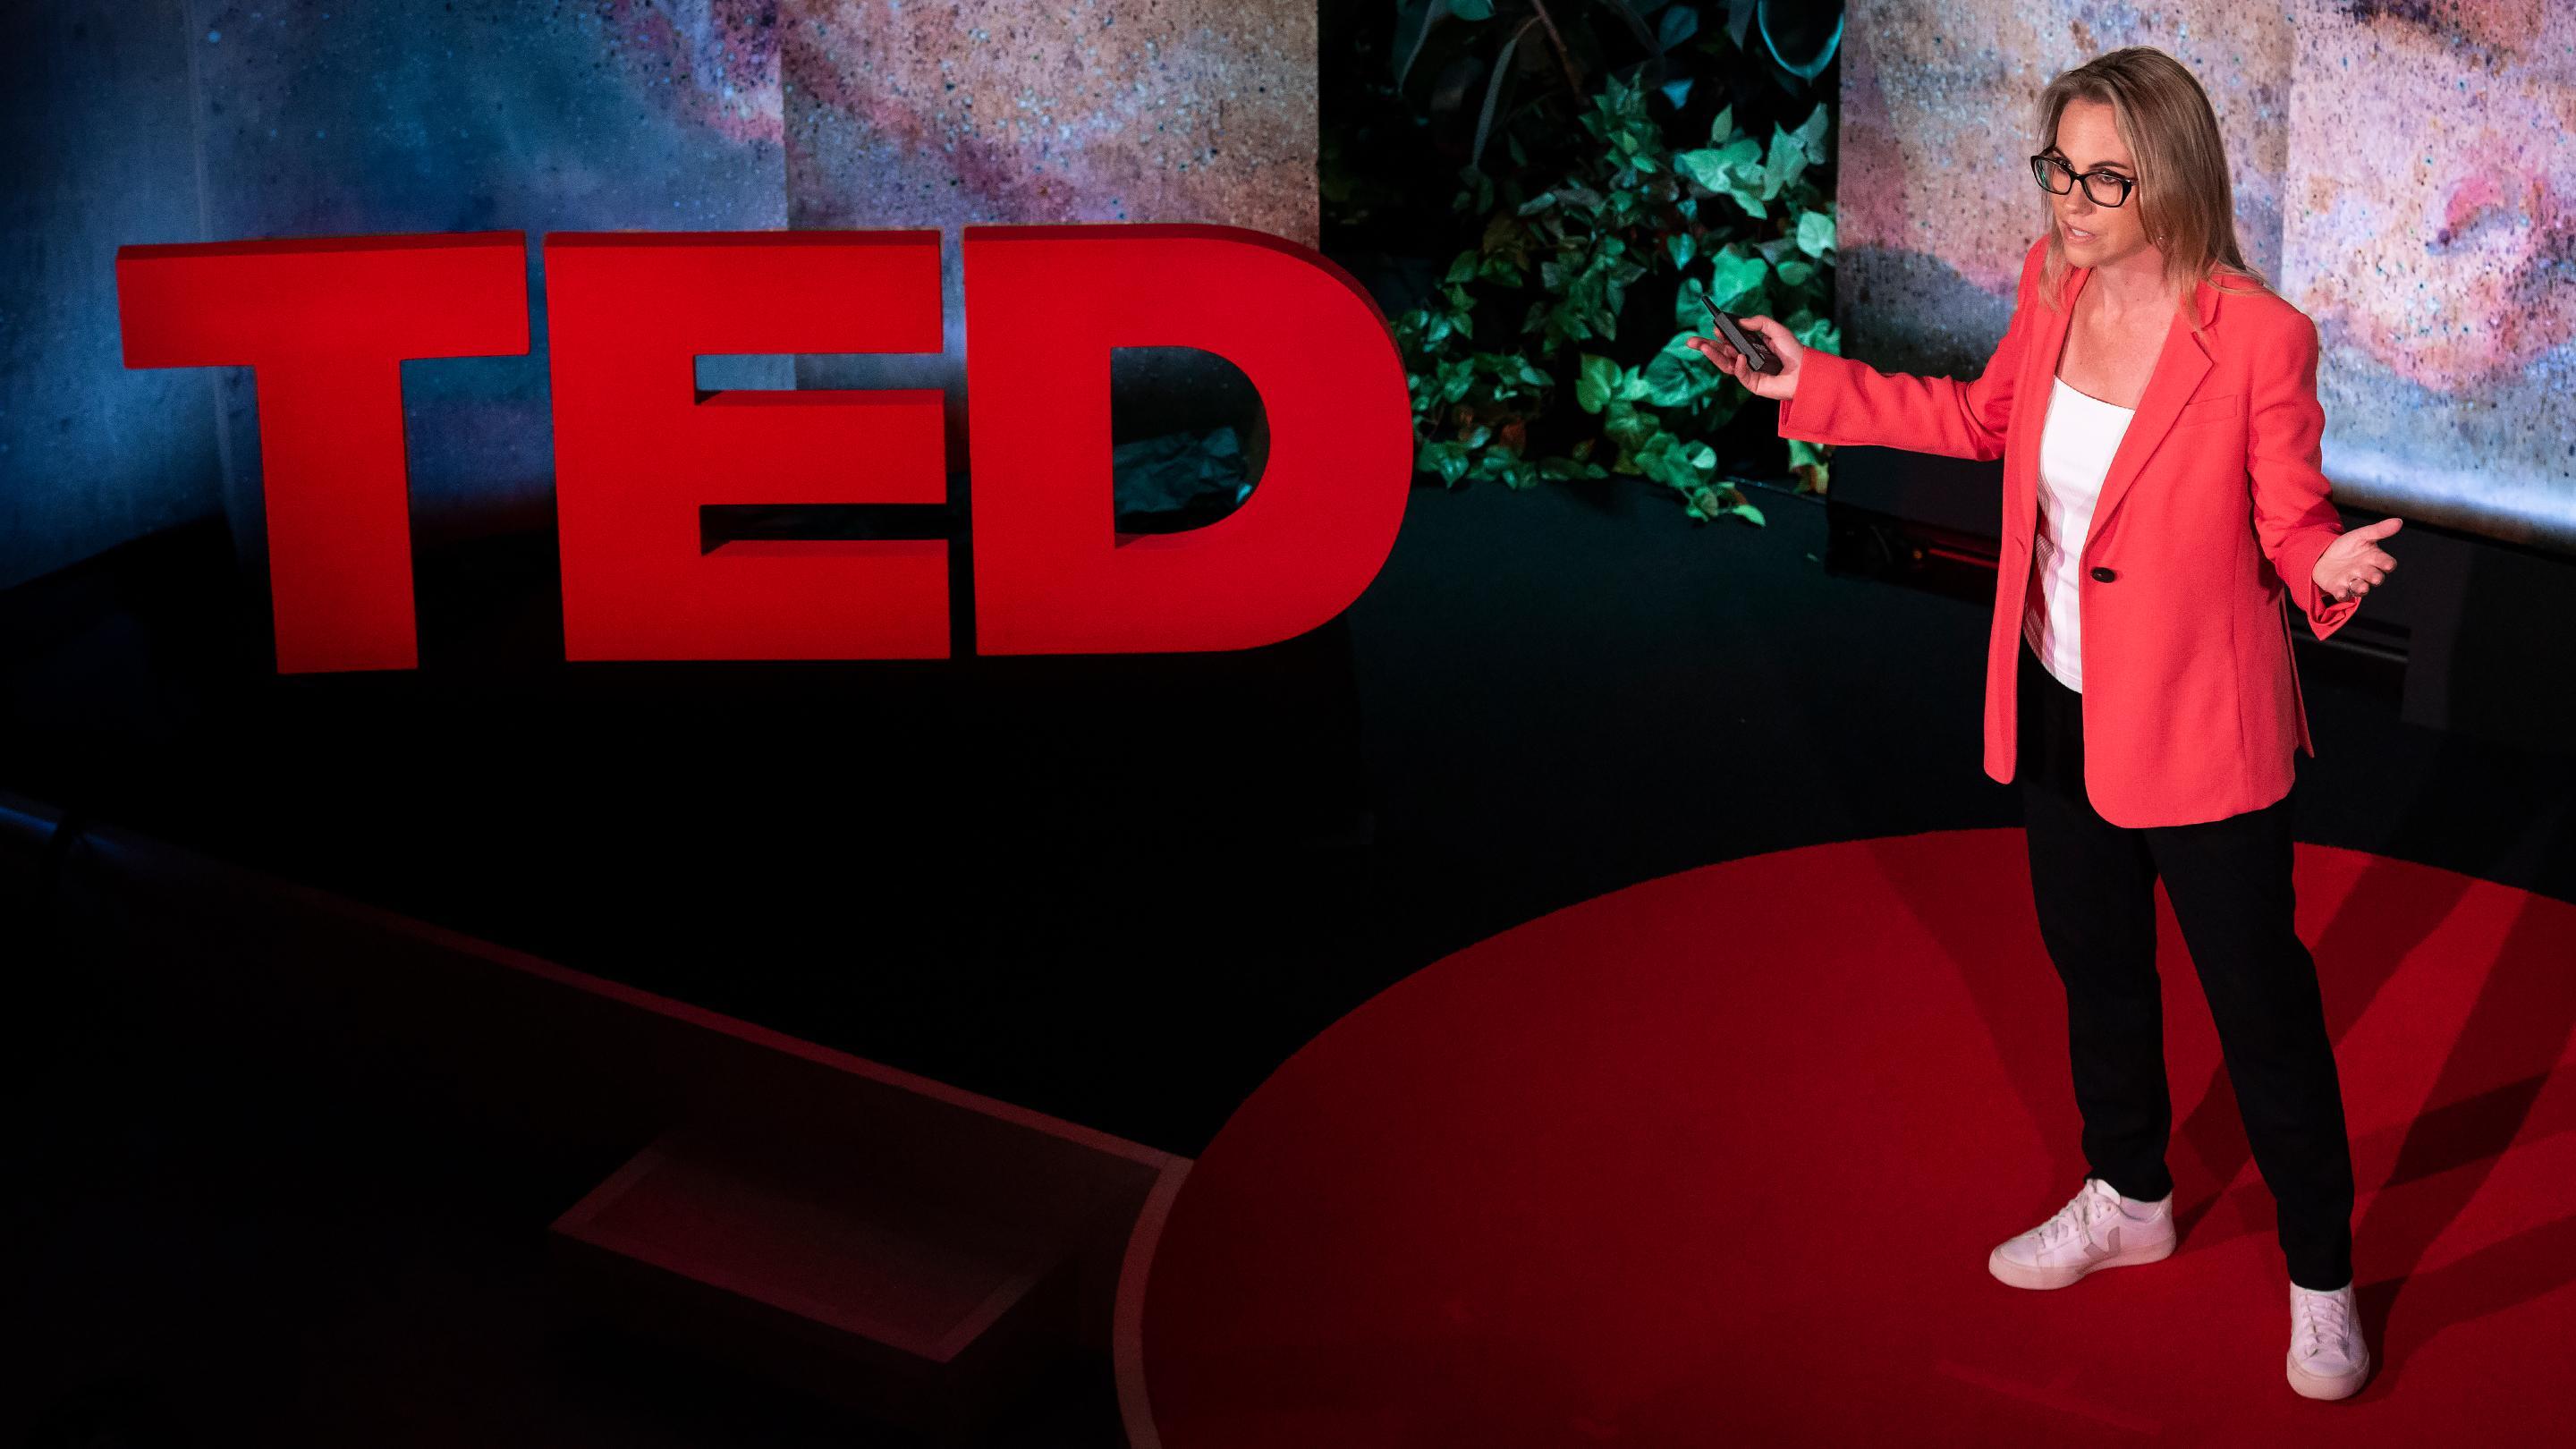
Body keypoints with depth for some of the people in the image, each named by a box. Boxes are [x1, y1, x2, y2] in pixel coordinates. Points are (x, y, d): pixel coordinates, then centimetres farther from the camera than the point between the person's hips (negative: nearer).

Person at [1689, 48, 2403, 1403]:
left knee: (2259, 1004, 6)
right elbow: (1985, 415, 13)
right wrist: (1814, 386, 11)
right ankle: (2127, 1200, 48)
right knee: (2094, 963, 24)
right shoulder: (2051, 287, -6)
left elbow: (2292, 521, -13)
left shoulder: (2257, 337, -23)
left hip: (2199, 728, -6)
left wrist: (2330, 564, -36)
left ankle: (2319, 1280, 23)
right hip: (2063, 711, 6)